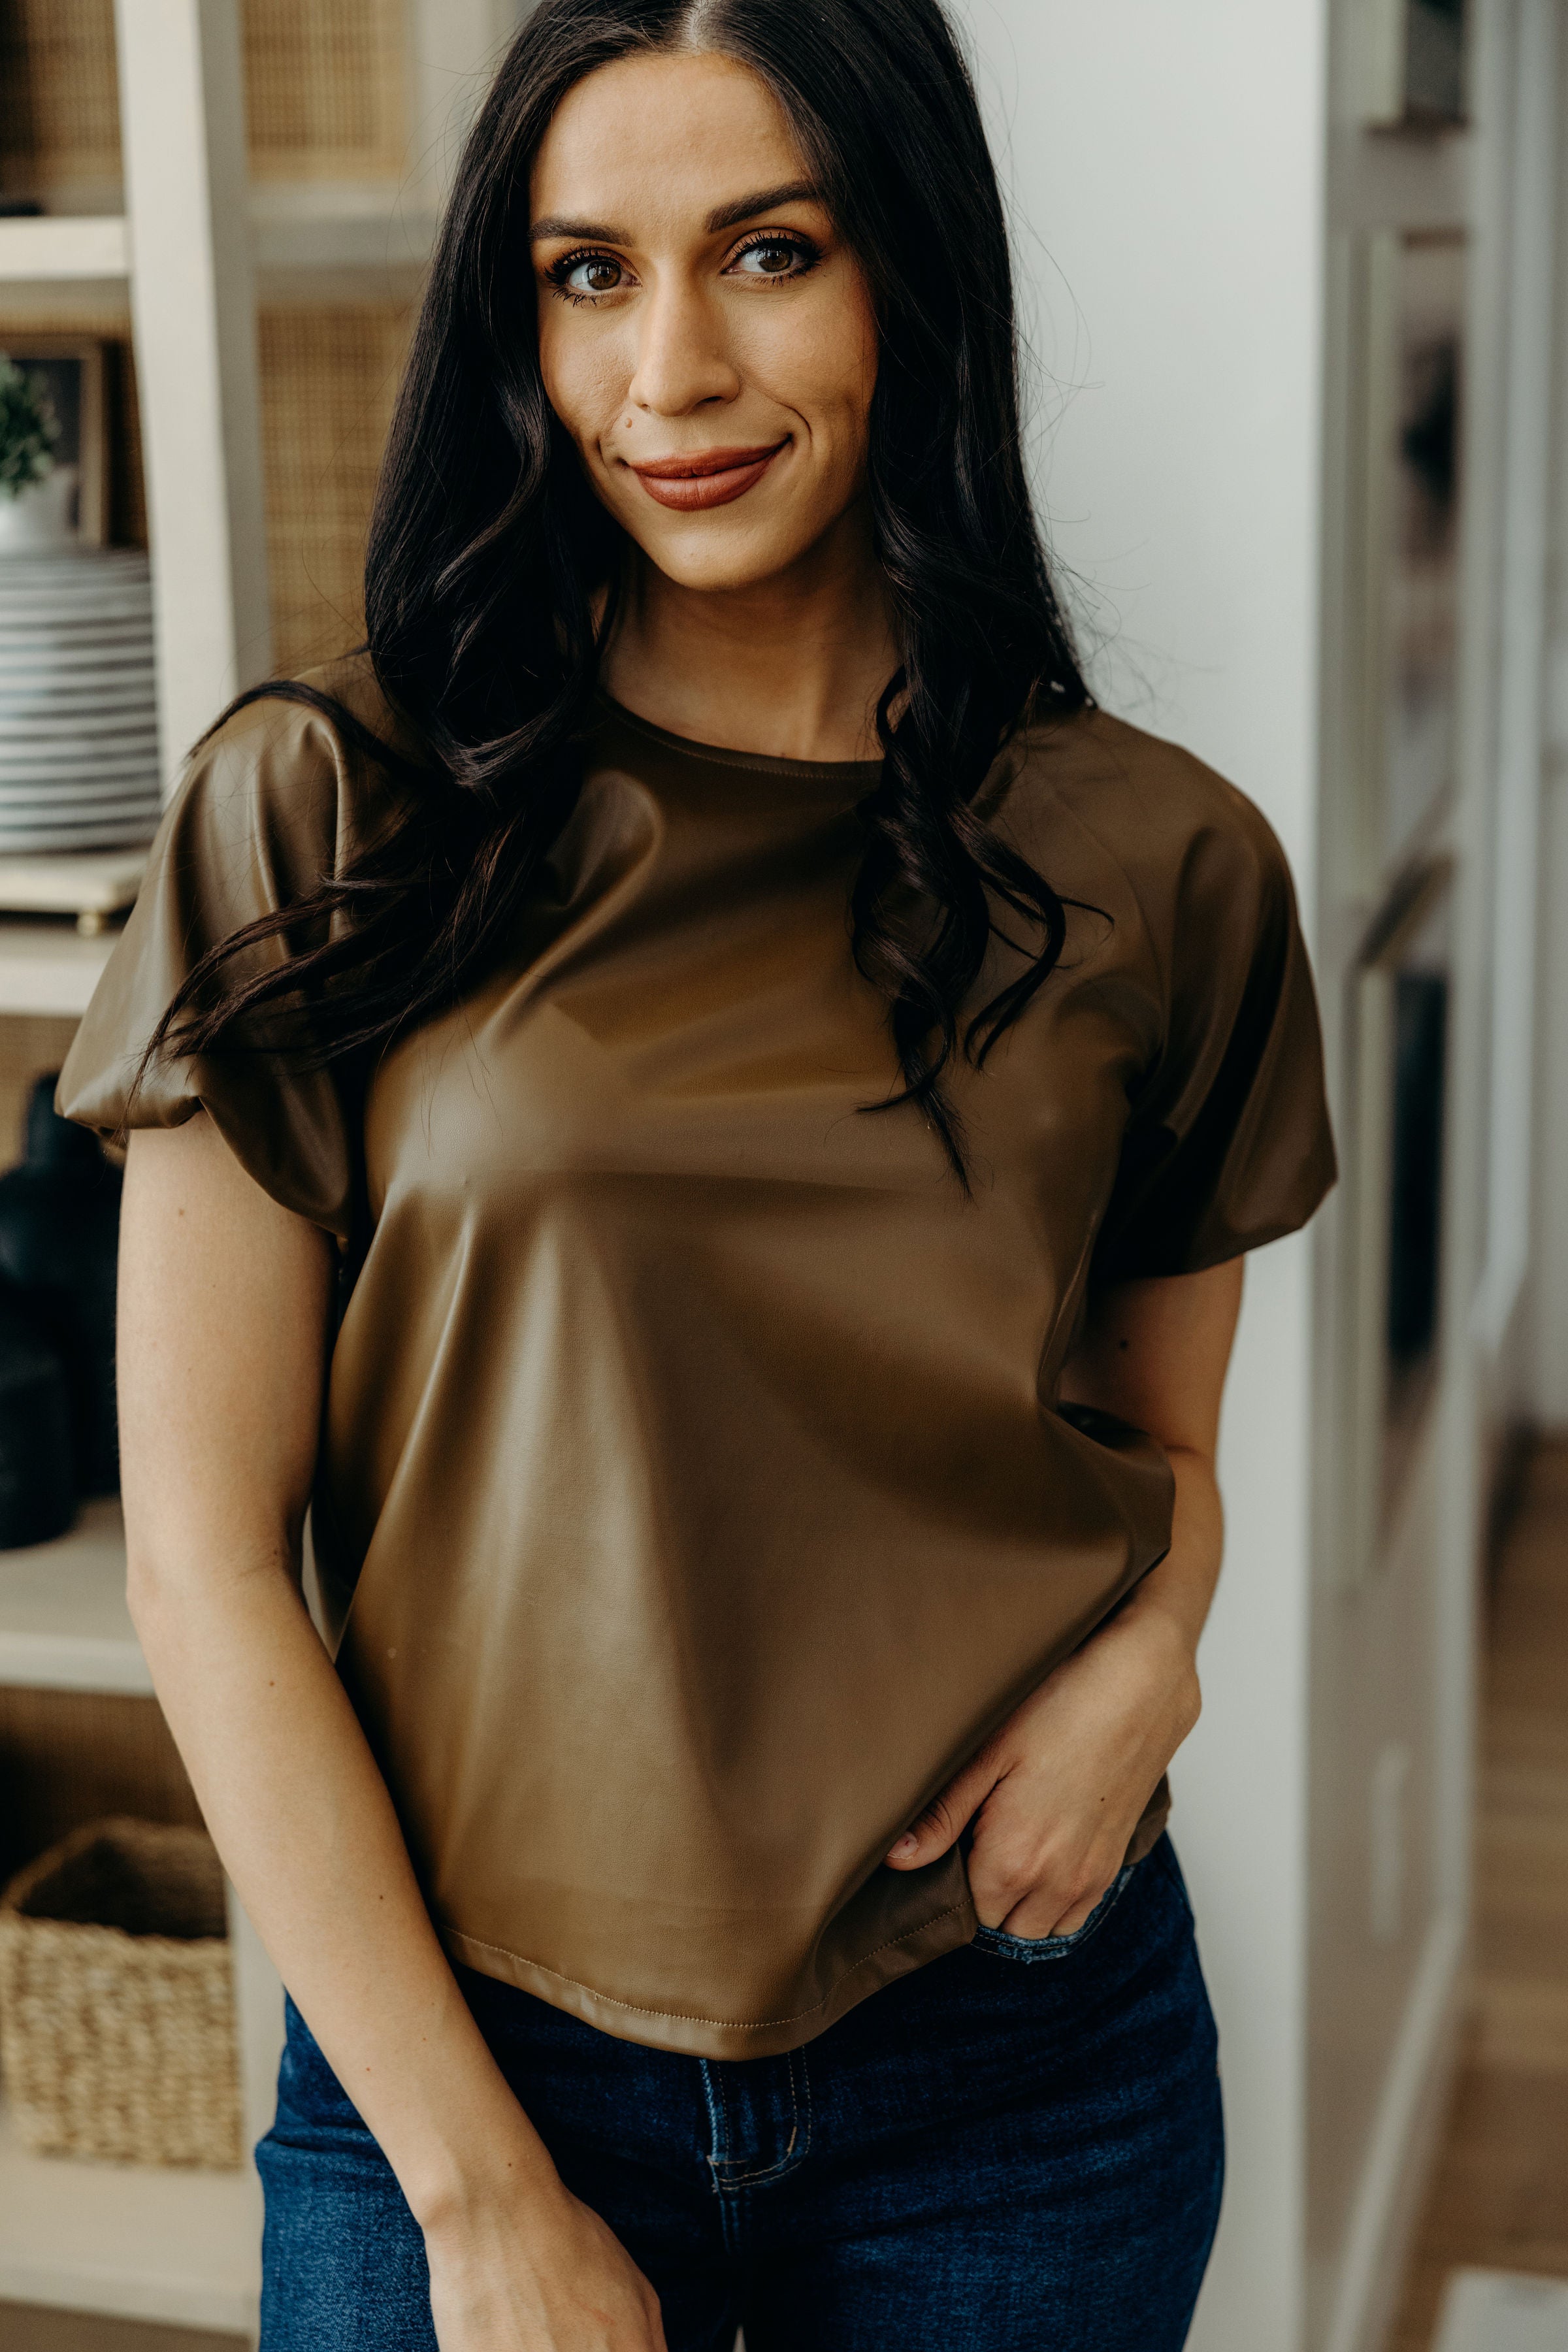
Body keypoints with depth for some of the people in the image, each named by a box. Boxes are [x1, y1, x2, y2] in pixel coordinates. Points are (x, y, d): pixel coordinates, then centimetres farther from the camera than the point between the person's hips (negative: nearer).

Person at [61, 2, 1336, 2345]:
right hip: (459, 2046, -1)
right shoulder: (325, 818, -8)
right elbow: (206, 1555, -8)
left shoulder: (1153, 865, -1)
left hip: (1022, 2059, 2)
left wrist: (1149, 1650, -10)